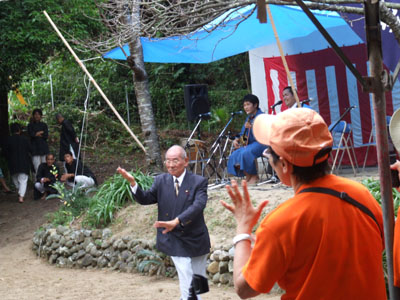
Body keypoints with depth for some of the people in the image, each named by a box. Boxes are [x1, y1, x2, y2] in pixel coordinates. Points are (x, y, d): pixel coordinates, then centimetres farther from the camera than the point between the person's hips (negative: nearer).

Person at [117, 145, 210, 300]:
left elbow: (198, 205, -24)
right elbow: (145, 199, -4)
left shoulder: (199, 182, -10)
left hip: (197, 240, 0)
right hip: (177, 242, 0)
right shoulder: (161, 181, 0)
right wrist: (132, 183, -23)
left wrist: (176, 221, -39)